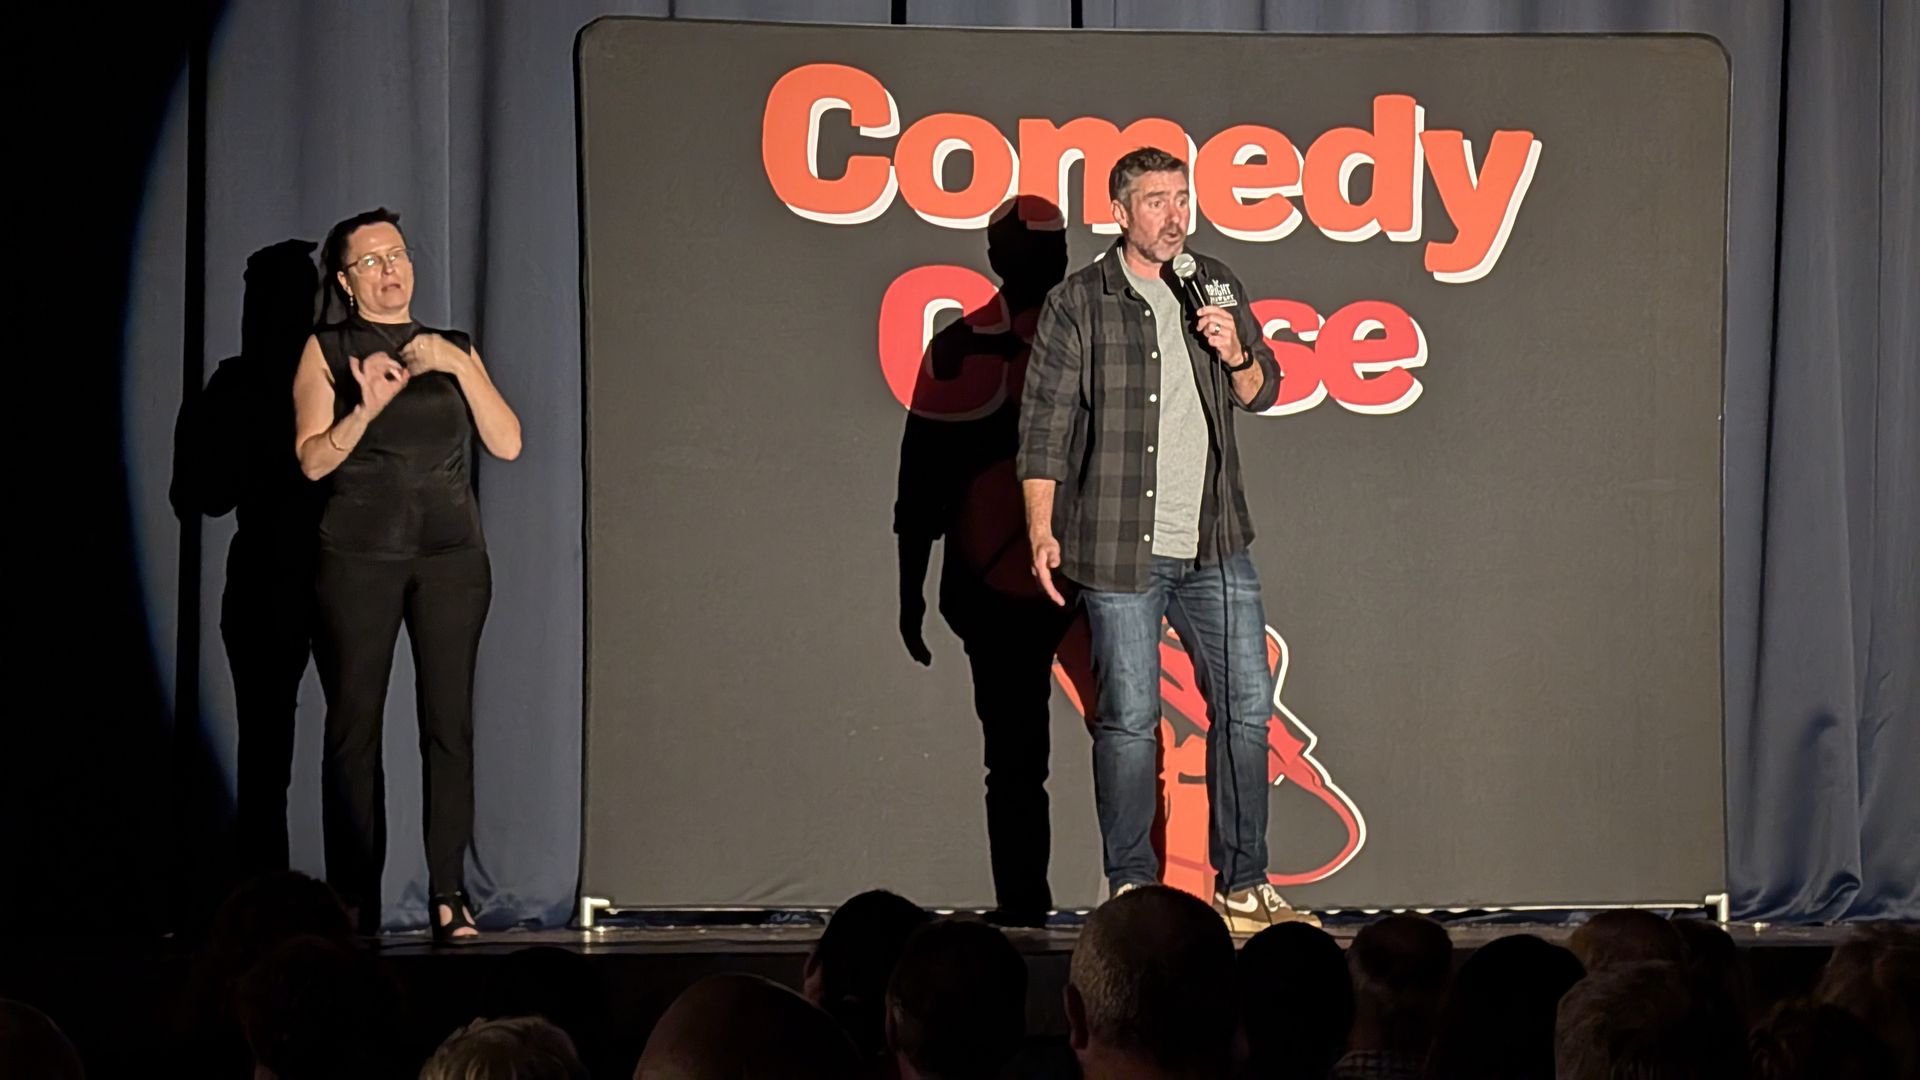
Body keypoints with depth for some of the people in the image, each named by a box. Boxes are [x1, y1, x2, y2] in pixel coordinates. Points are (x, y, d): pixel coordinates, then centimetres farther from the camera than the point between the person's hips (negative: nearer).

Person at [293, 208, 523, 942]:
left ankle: (449, 896, -6)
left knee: (450, 724, -6)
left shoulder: (452, 351, 18)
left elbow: (506, 443, 6)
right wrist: (364, 409, -16)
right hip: (359, 555, -2)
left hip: (450, 555, 2)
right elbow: (312, 459, 0)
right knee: (353, 727, -6)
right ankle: (354, 908, -5)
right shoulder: (327, 351, 10)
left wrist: (460, 365, -5)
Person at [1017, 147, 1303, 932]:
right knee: (1129, 718, -1)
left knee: (1246, 704, 2)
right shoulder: (1077, 303, -2)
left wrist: (1235, 354, -4)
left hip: (1215, 544, 4)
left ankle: (1243, 888, 11)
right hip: (1120, 549, -4)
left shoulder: (1217, 287, 12)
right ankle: (1132, 890, 9)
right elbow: (1046, 423, -4)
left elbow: (1263, 393, 19)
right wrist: (1042, 529, -11)